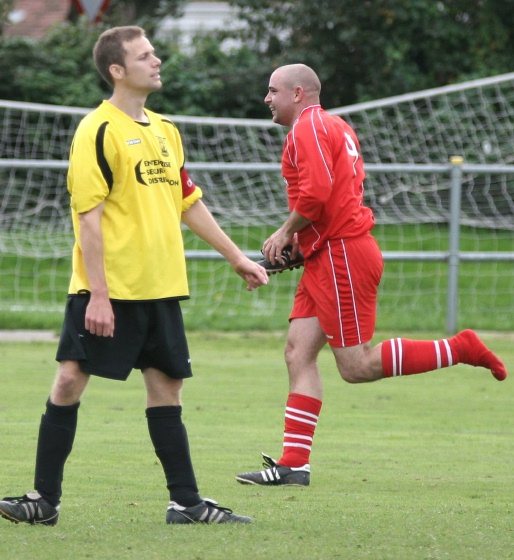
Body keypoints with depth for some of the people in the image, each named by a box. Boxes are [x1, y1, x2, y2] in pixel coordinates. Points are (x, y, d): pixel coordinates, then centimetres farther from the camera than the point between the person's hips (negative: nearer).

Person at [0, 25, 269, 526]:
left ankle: (186, 503, 11)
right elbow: (88, 217, -14)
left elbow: (188, 204, 23)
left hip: (160, 288, 7)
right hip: (108, 290, -7)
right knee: (70, 380, -6)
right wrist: (98, 294, -19)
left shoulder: (165, 130, 14)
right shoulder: (98, 132, -10)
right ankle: (45, 499, 1)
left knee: (165, 386, 8)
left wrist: (236, 258, 23)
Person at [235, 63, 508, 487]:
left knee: (356, 366, -8)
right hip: (328, 257, 10)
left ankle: (463, 349, -3)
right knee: (298, 352, 3)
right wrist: (301, 238, 14)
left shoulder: (309, 127, -11)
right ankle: (294, 464, -1)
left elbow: (315, 193, -23)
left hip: (341, 256, -10)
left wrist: (286, 233, -9)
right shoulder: (334, 127, 20)